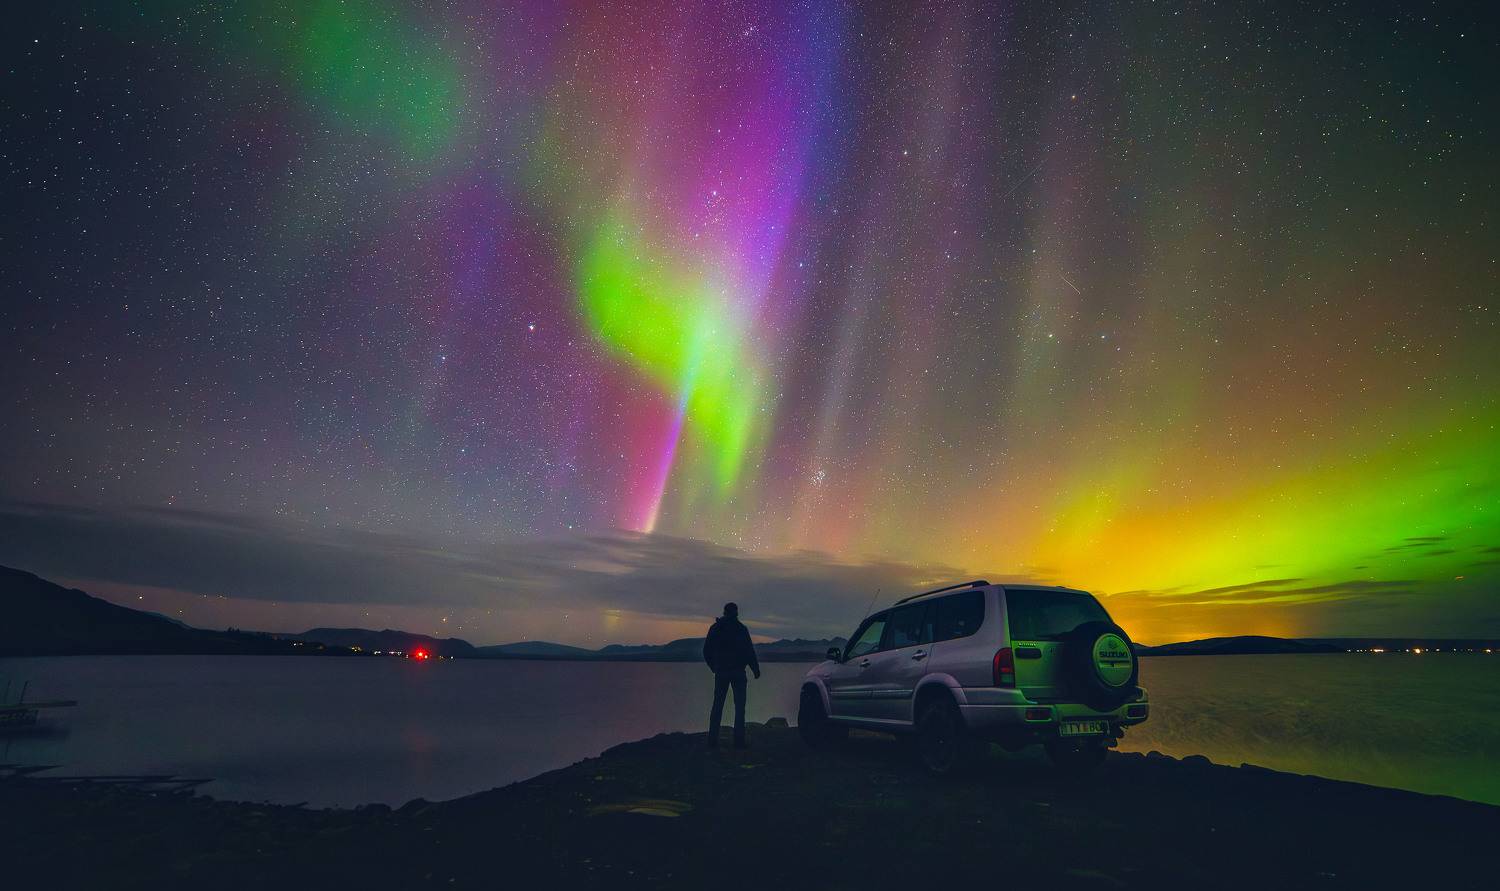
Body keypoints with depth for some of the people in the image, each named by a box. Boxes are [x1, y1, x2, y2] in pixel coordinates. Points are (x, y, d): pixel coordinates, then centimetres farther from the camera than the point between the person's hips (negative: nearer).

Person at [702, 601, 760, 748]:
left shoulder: (715, 628, 6)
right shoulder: (741, 629, -6)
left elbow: (706, 651, 9)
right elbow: (749, 651, -8)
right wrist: (756, 670, 1)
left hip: (720, 672, 3)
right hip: (738, 672, -3)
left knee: (717, 706, 8)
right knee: (739, 706, 2)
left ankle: (712, 740, 4)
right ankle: (739, 741, -3)